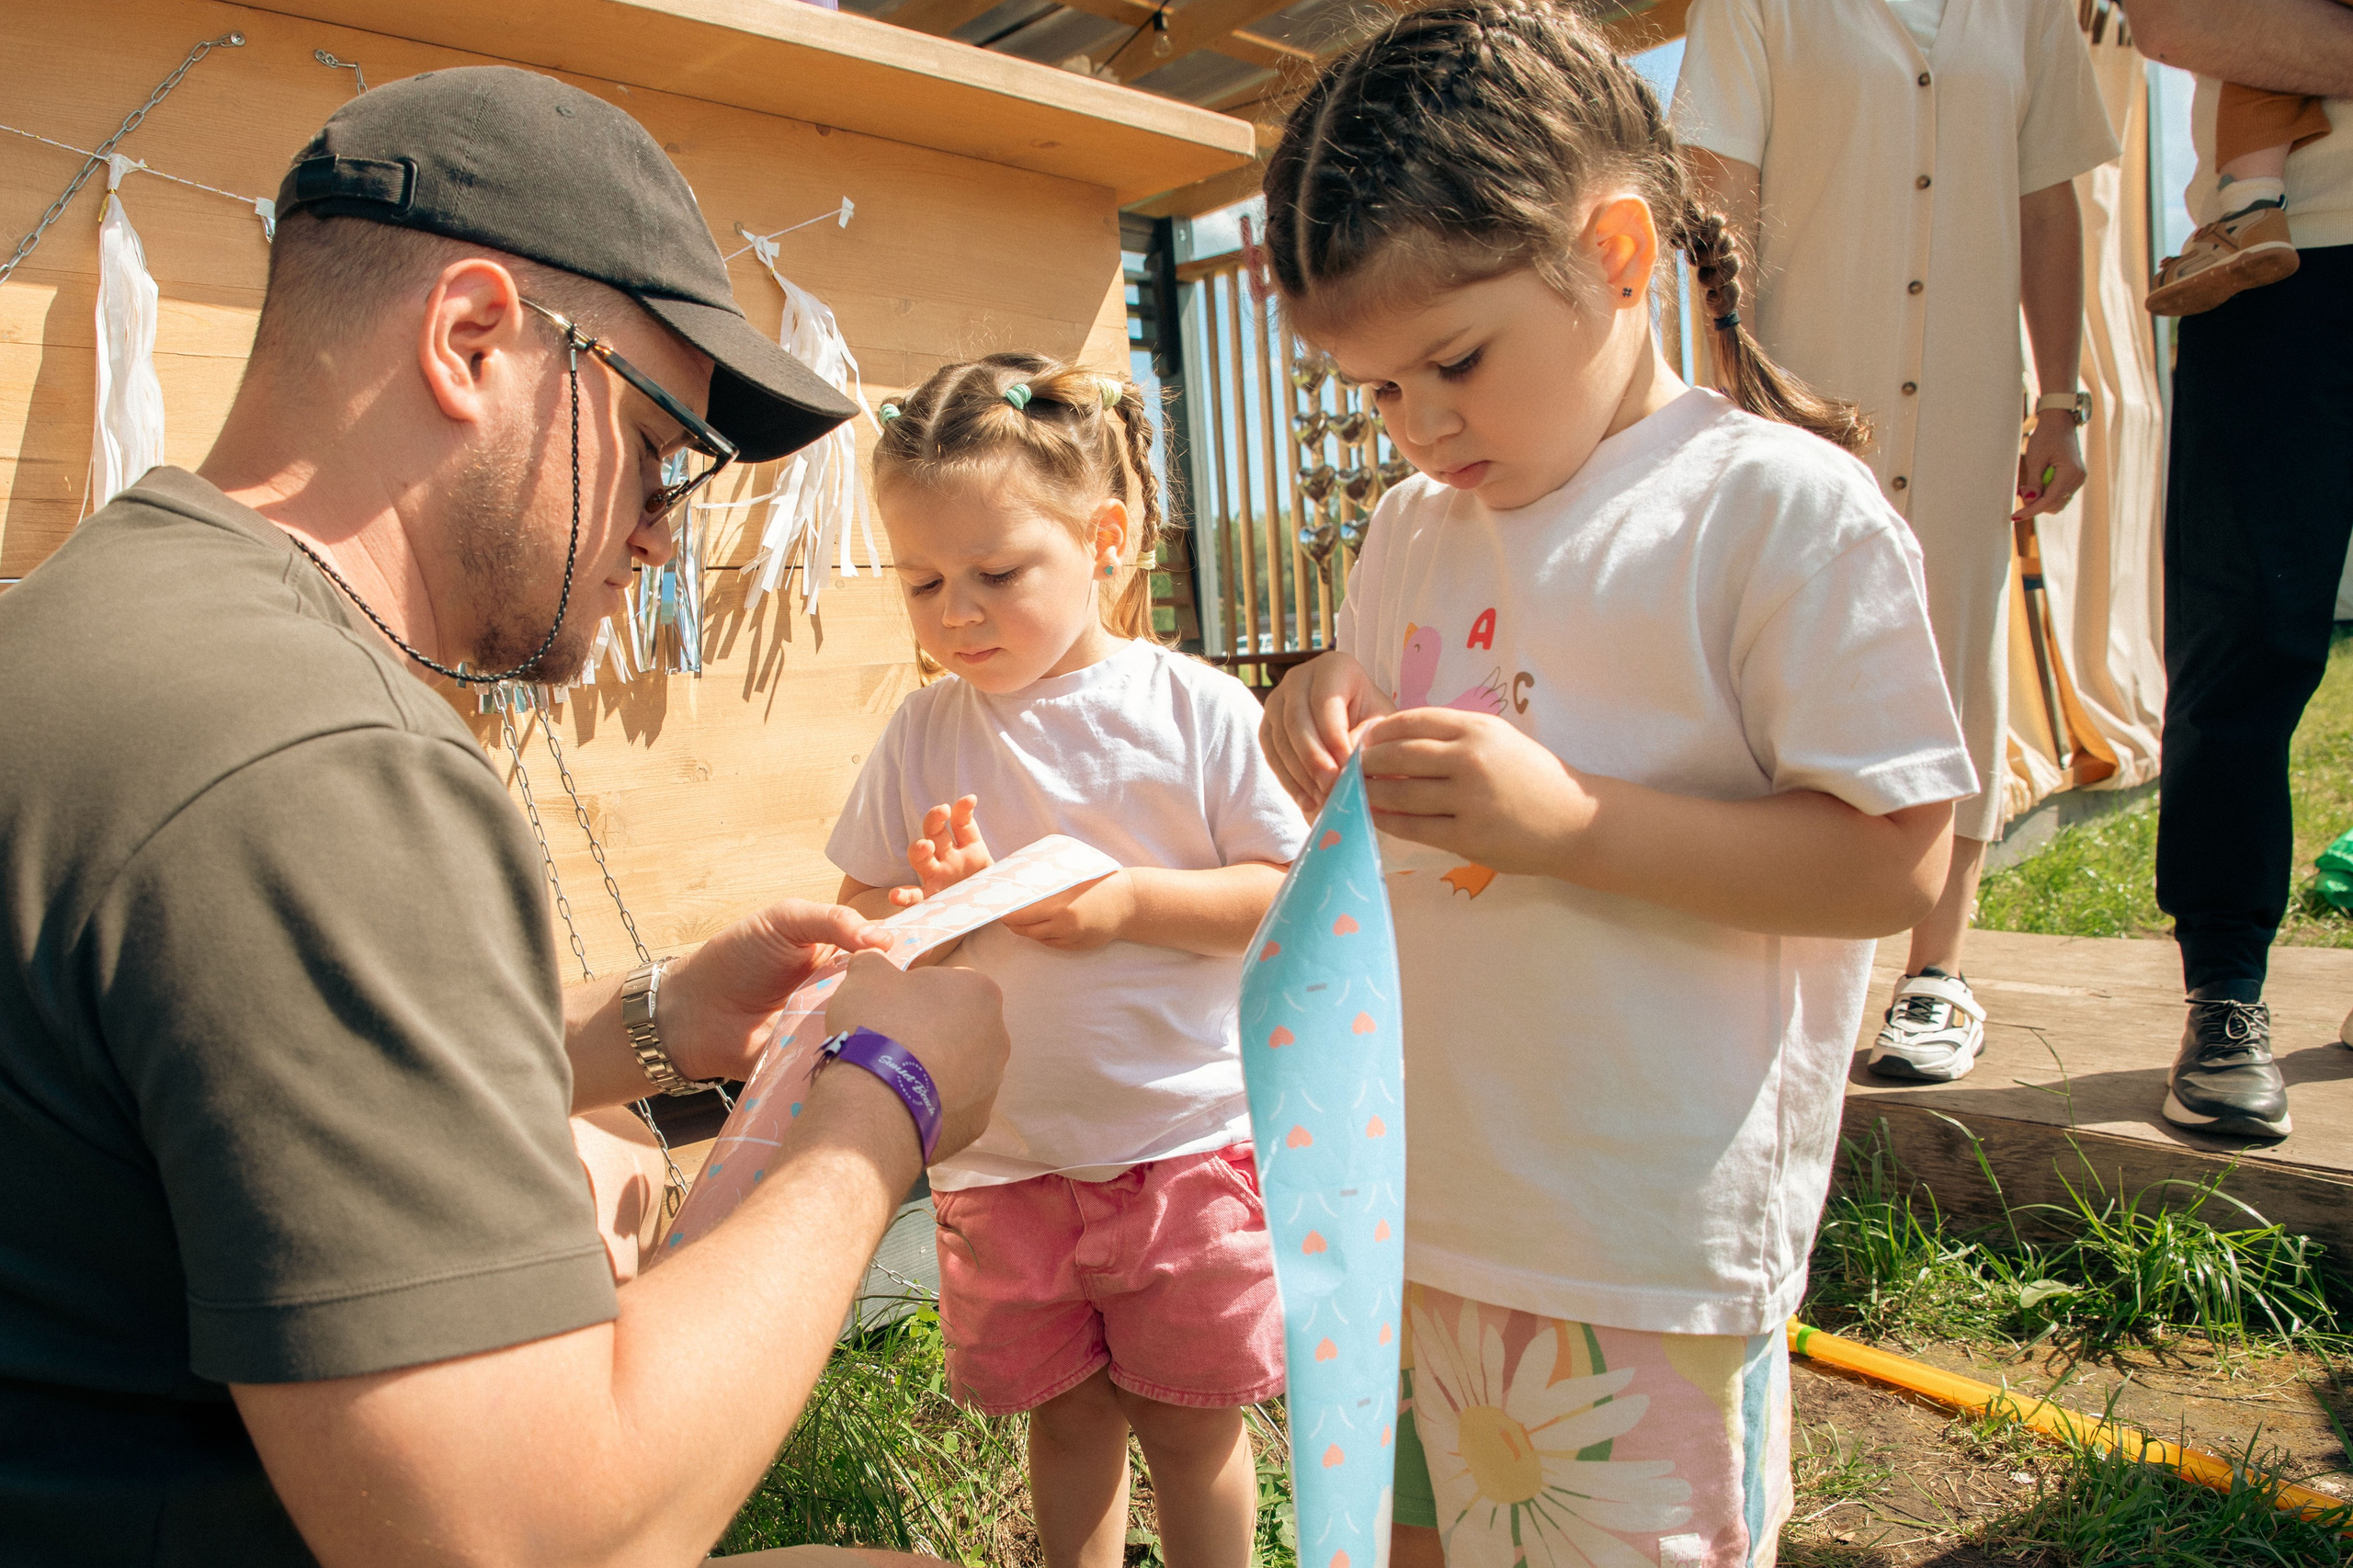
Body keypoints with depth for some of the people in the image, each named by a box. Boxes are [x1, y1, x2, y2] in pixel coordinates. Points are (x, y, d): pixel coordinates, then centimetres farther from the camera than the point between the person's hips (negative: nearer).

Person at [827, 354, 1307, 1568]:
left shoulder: (1198, 710, -7)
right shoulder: (923, 733, 0)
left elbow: (1295, 896, -7)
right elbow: (858, 917, 5)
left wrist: (1134, 900, -20)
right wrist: (932, 906, -17)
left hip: (1187, 1138, -2)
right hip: (1003, 1156, 3)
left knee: (1190, 1419, 13)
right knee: (1067, 1416, 17)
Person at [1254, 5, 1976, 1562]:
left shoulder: (1786, 508, -11)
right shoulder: (1414, 528, 9)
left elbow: (1893, 861, -14)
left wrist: (1573, 820, -24)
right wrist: (1328, 738, -4)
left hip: (1649, 1254, -6)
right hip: (1409, 1210, 7)